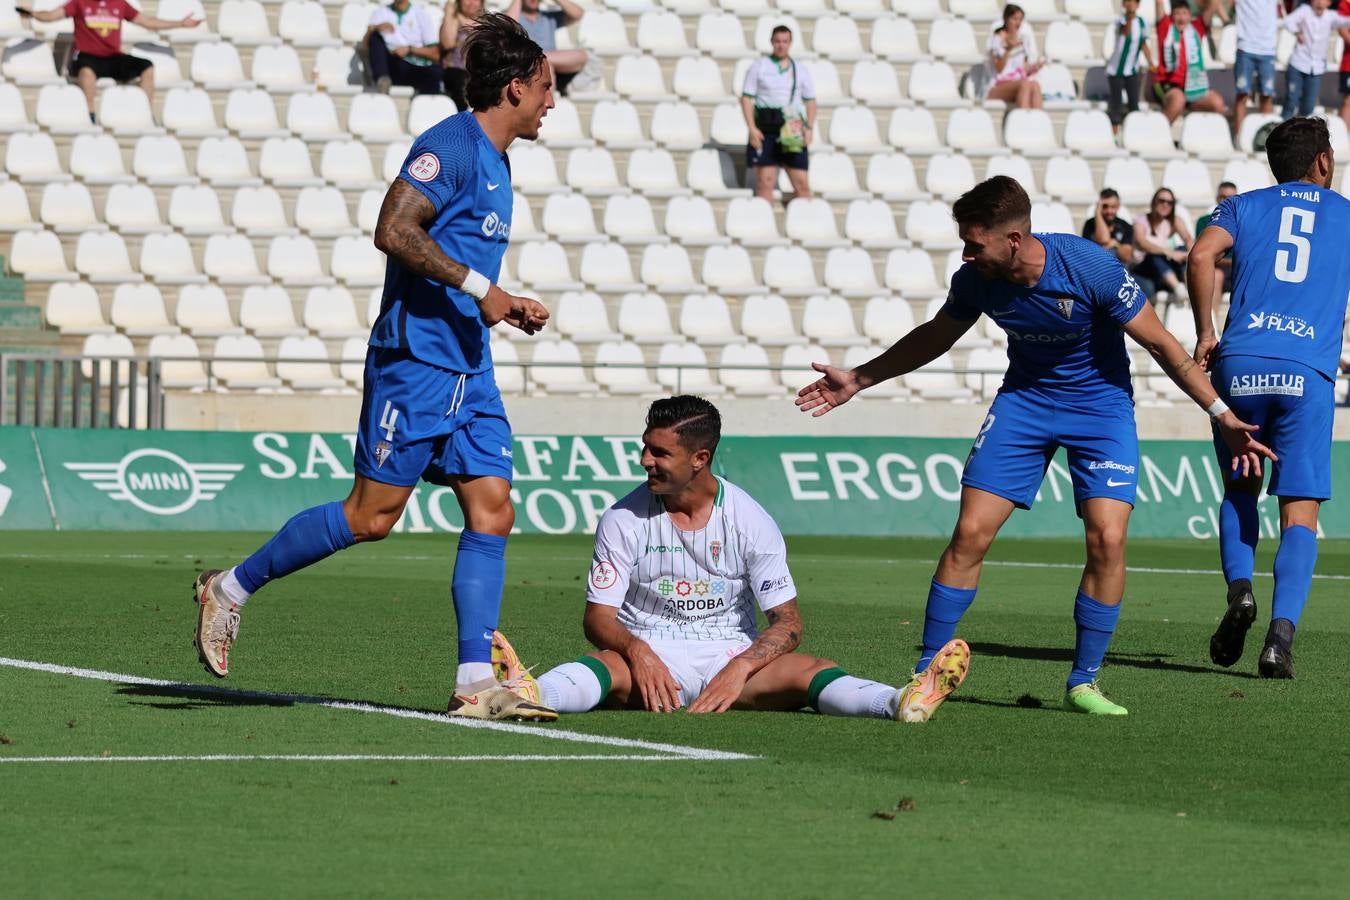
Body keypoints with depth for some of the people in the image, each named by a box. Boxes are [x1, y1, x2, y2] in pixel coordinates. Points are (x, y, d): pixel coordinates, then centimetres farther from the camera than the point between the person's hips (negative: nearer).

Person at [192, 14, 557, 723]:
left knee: (492, 511, -1)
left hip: (469, 370, 9)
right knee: (371, 515, -7)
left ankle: (475, 684, -3)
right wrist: (477, 286, -19)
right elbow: (393, 230, -22)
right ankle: (231, 588, 10)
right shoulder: (451, 146, -11)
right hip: (415, 361, -9)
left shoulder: (494, 163, 19)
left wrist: (506, 309, 16)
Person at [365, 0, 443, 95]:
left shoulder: (421, 14, 8)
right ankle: (382, 79, -37)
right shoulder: (380, 12, 12)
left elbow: (436, 54, 0)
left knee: (435, 71, -34)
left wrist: (409, 49, -14)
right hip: (392, 66, 2)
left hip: (417, 69, -1)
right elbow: (367, 46, 0)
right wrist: (374, 28, -20)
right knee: (376, 35, -20)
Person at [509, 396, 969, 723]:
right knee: (601, 666, -37)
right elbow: (598, 617, -3)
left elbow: (787, 622, -3)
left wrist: (739, 669, -22)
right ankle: (523, 695, -68)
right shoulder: (623, 520, -2)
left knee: (811, 671, -28)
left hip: (732, 657, 1)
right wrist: (636, 652, -26)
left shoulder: (751, 522, -2)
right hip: (646, 657, -1)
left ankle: (902, 702, -55)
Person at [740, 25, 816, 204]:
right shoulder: (759, 66, 6)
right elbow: (746, 98, 3)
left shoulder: (801, 70, 12)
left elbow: (810, 101, 15)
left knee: (802, 184, -2)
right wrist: (752, 128, -8)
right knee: (765, 181, -6)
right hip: (765, 130, -2)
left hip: (792, 132, 2)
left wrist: (809, 128, 0)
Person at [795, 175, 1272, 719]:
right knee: (970, 534, -8)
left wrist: (1224, 418, -17)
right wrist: (857, 381, 13)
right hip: (1023, 402, 3)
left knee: (1107, 538, -17)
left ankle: (1082, 683, -1)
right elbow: (936, 336, 8)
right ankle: (926, 672, 4)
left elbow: (1161, 344, -17)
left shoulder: (1092, 270, -28)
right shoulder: (976, 281, -15)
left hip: (1100, 404, -3)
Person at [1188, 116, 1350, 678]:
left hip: (1240, 363, 1)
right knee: (1300, 513, -1)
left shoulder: (1242, 207, 15)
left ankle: (1239, 589, -4)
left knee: (1240, 489, 21)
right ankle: (1281, 632, -18)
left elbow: (1202, 255, -4)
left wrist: (1205, 332, 3)